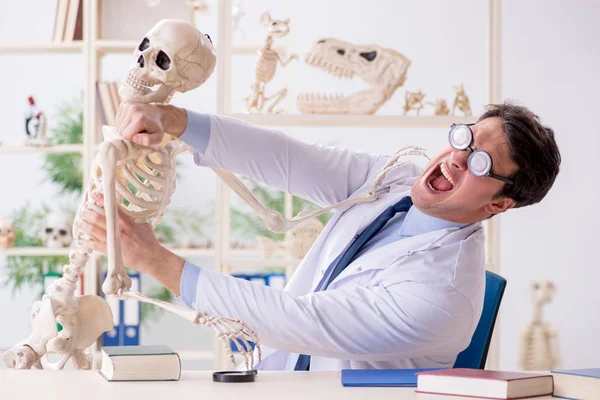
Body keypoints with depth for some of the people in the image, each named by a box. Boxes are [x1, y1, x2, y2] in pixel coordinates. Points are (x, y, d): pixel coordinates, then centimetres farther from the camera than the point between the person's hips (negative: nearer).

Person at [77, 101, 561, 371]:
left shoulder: (441, 296, -27)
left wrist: (155, 259, -28)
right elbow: (285, 158, -12)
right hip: (273, 374, 6)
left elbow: (294, 320, -29)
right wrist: (169, 119, -26)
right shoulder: (396, 179, -5)